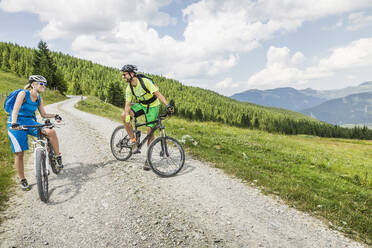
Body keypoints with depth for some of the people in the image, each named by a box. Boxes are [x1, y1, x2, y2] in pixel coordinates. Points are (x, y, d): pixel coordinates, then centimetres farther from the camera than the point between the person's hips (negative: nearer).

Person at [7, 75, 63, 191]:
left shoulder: (39, 99, 3)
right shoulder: (23, 93, -14)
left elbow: (43, 115, 11)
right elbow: (15, 110, -26)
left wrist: (54, 115, -7)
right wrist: (14, 123, -41)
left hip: (30, 122, 5)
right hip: (16, 125, -4)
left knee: (51, 132, -21)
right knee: (19, 154, -3)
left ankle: (58, 157, -6)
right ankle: (22, 180, 11)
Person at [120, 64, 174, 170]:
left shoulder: (145, 81, -25)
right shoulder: (129, 88, -9)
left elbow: (157, 93, -31)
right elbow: (128, 104, -11)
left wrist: (167, 105, -44)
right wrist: (127, 117, -30)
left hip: (152, 106, -5)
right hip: (141, 104, 5)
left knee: (150, 131, -9)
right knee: (123, 115, -18)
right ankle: (133, 141, -6)